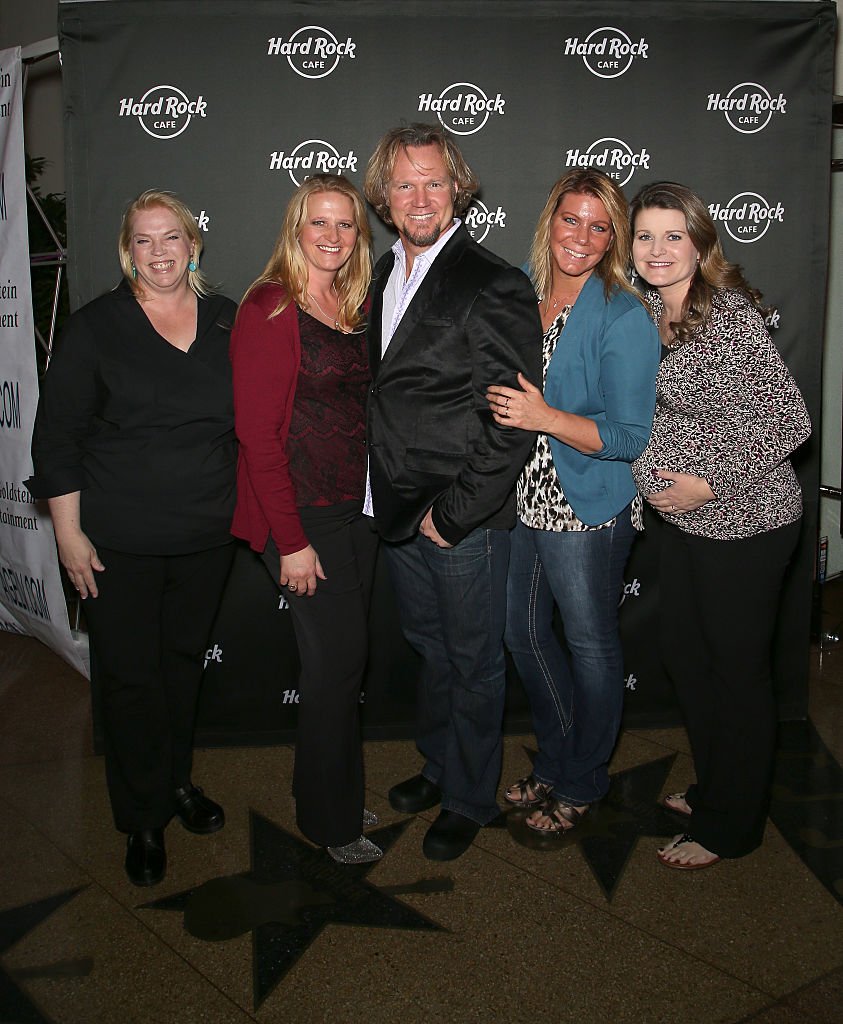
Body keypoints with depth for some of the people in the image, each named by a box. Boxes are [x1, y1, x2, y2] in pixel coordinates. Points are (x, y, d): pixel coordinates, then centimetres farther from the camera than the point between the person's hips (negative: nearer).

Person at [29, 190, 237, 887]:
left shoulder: (228, 322, 3)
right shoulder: (96, 327, -6)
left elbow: (250, 422, 13)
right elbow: (58, 436, -5)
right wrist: (69, 532, -9)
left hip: (208, 536, 3)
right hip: (120, 542, -3)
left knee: (186, 658, 18)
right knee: (131, 674, 5)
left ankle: (179, 780, 39)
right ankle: (144, 818, 23)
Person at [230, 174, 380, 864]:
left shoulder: (357, 305, 10)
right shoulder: (271, 309, -12)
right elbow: (257, 433, -15)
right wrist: (290, 540, -17)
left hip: (359, 507, 7)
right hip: (305, 513, -7)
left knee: (345, 658, 14)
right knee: (337, 658, 1)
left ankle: (337, 795, 33)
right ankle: (330, 820, 21)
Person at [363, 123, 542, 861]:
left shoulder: (495, 287, -15)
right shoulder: (383, 277, 9)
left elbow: (515, 420, -18)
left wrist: (454, 510, -17)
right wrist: (390, 495, 8)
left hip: (466, 520, -7)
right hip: (397, 509, 7)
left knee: (473, 660, 10)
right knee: (430, 647, 22)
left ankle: (471, 799, 29)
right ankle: (439, 765, 43)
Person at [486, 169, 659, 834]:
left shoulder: (624, 318, -14)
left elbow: (630, 436, -17)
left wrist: (545, 417, -26)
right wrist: (501, 403, -1)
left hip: (588, 509, -6)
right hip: (520, 499, 7)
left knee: (591, 646, 11)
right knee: (525, 635, 18)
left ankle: (583, 784, 33)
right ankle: (554, 762, 42)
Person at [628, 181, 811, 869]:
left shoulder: (730, 317, -20)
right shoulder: (647, 311, 4)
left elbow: (790, 421, -19)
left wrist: (710, 484, -20)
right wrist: (651, 478, 7)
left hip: (745, 521, -8)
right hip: (684, 518, 8)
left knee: (737, 667, 6)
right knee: (684, 654, 18)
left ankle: (730, 826, 24)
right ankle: (715, 787, 40)